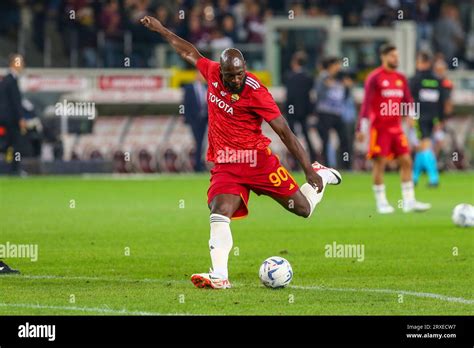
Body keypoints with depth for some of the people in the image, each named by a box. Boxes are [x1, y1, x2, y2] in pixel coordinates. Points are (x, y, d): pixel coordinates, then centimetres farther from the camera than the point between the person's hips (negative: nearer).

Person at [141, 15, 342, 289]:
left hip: (257, 160, -4)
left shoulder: (255, 92, -18)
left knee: (303, 209, 3)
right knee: (219, 213, -19)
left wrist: (309, 170, -17)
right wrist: (162, 30, 25)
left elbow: (285, 131, -16)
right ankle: (220, 276, -25)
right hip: (225, 165, 4)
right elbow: (190, 53, 19)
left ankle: (322, 175, 34)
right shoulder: (212, 72, -2)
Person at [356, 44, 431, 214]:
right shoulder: (374, 77, -6)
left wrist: (411, 114, -6)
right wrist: (361, 128, -13)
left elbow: (407, 100, 15)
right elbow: (366, 103, -9)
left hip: (396, 128, 6)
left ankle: (409, 201, 5)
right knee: (380, 163, -3)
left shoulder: (400, 78, 12)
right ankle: (381, 203, 3)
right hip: (379, 128, -6)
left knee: (406, 161, 2)